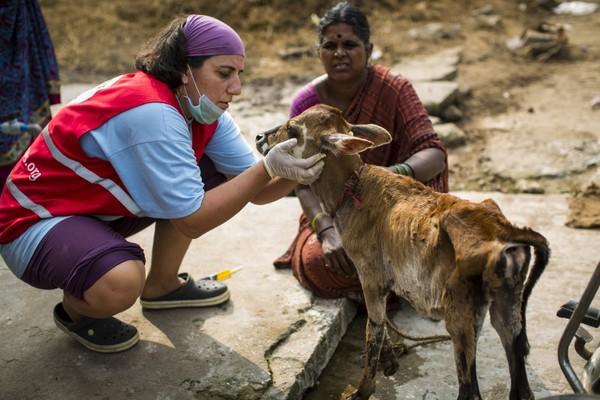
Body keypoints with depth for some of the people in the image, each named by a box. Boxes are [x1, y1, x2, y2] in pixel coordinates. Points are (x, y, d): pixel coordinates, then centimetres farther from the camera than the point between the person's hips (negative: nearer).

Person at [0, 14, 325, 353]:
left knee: (211, 178, -1)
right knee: (121, 283, -37)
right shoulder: (151, 113, -31)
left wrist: (293, 172, -25)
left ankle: (162, 286, 15)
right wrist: (268, 167, -32)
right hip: (34, 221, -8)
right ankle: (76, 308, 1)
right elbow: (191, 220, -29)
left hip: (99, 206, 8)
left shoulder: (200, 106, -5)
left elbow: (255, 190, -5)